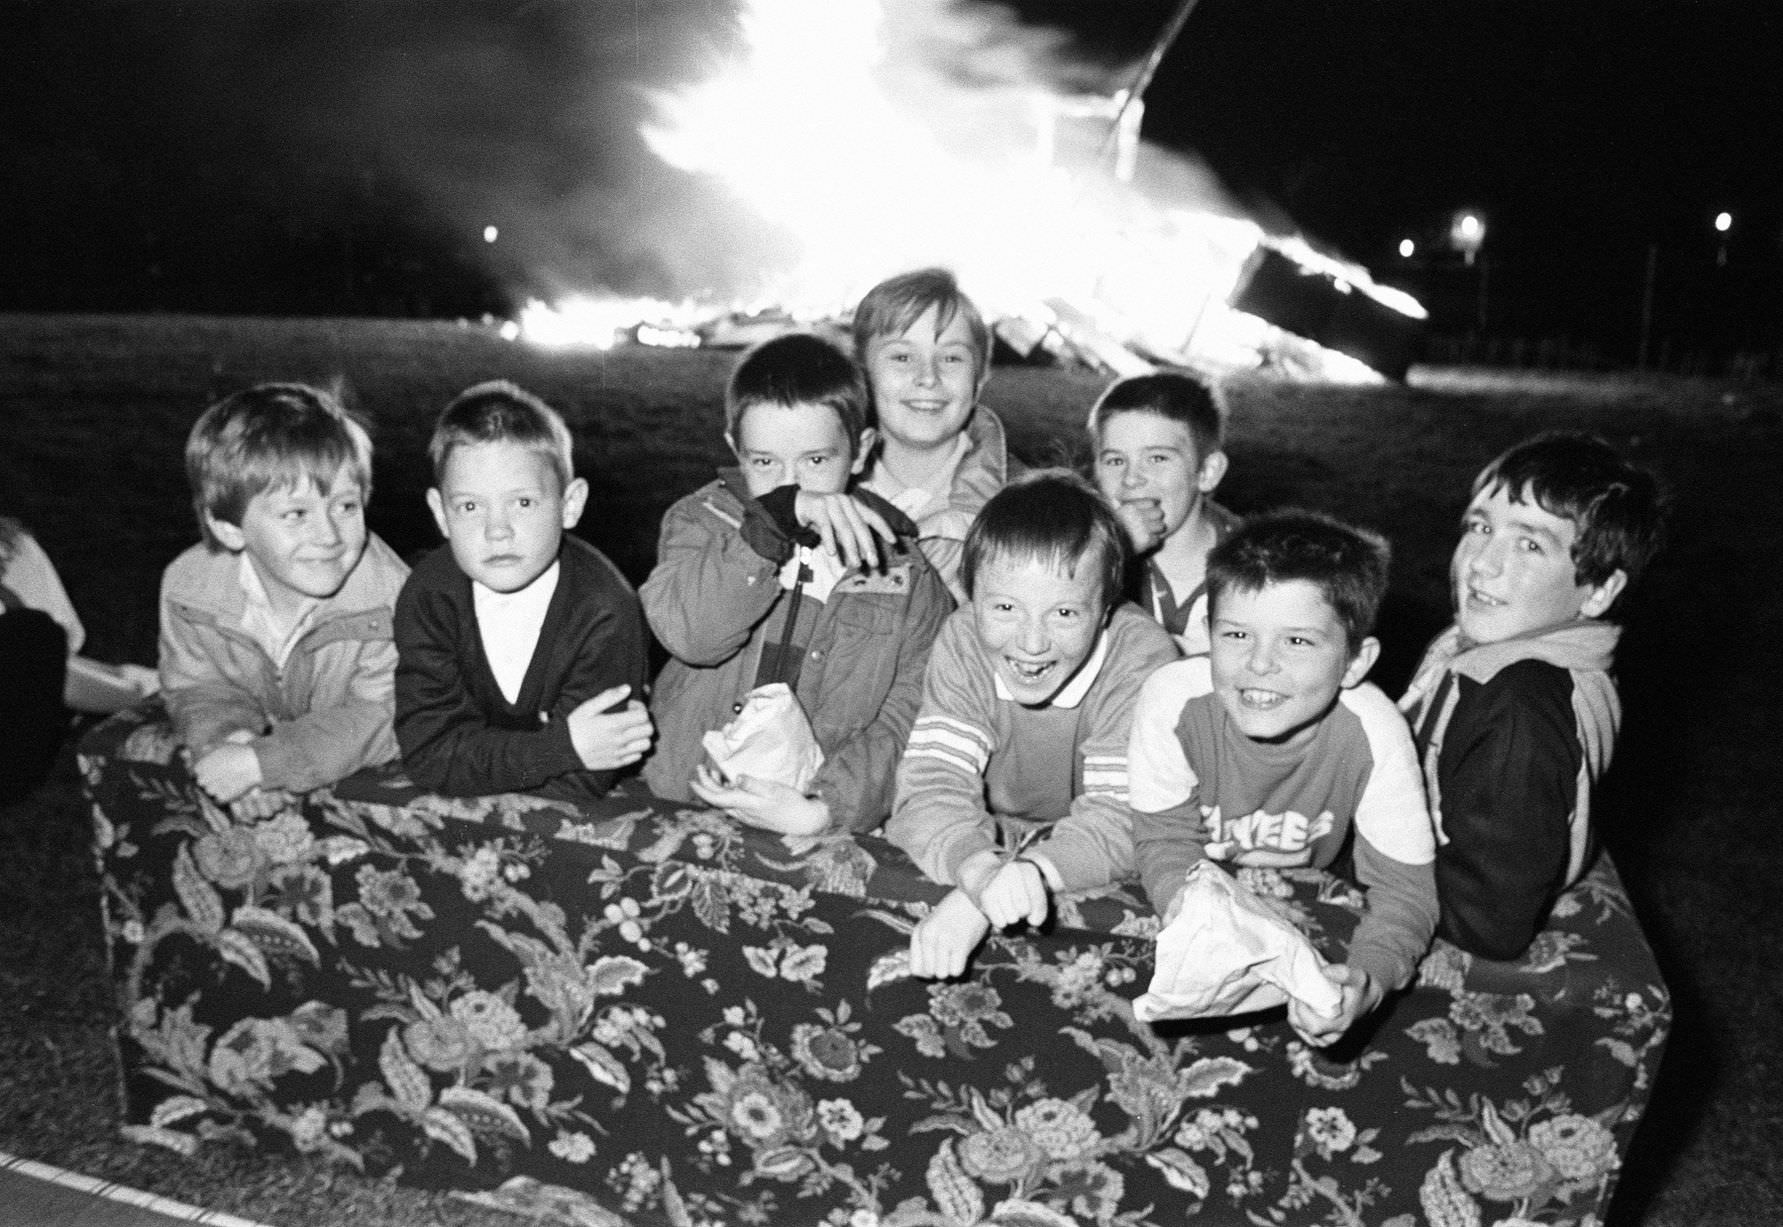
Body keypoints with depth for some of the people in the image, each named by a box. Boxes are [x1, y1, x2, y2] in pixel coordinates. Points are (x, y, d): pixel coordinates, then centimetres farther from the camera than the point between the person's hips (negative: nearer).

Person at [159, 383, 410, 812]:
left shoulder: (387, 594, -32)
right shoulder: (189, 585, -17)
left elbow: (383, 718, -29)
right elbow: (200, 686, -4)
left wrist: (261, 763, -37)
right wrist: (224, 735, -30)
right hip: (259, 733, 3)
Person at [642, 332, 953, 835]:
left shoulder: (907, 577, 5)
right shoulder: (702, 520, 7)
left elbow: (905, 724, -1)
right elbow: (686, 631, -13)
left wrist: (823, 809, -16)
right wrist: (776, 519, -21)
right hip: (680, 808, 1)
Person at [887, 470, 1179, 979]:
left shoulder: (1142, 662, -22)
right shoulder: (962, 647, -15)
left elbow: (1119, 818, -27)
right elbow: (931, 784, -23)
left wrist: (1027, 874, -44)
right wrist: (979, 870, -44)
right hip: (989, 841, 2)